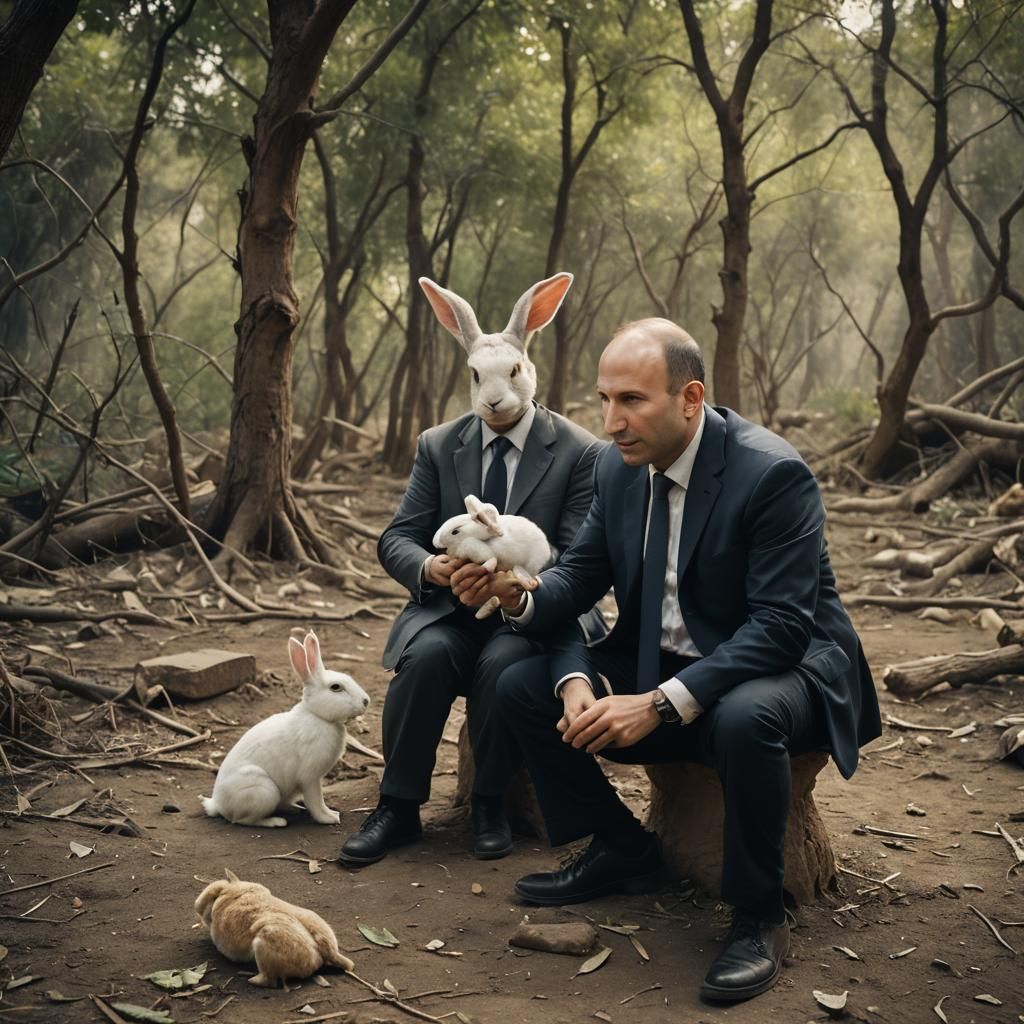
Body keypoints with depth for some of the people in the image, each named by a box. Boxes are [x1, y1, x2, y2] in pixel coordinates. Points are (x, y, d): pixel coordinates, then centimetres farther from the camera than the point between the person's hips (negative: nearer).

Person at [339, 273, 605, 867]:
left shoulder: (580, 453, -4)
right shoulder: (438, 446, 6)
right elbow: (396, 539, 4)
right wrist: (429, 567, -21)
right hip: (449, 611, 2)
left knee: (503, 661, -34)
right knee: (426, 655, -30)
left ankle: (491, 805, -10)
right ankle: (398, 808, -14)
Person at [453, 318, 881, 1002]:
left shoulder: (774, 474, -23)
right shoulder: (619, 468, -1)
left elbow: (781, 625, -27)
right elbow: (581, 576, 3)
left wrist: (660, 704, -34)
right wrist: (521, 594, -22)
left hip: (780, 666, -6)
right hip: (658, 663, 7)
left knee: (745, 719, -40)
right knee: (522, 688, -5)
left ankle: (759, 916, -15)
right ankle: (623, 850, 11)